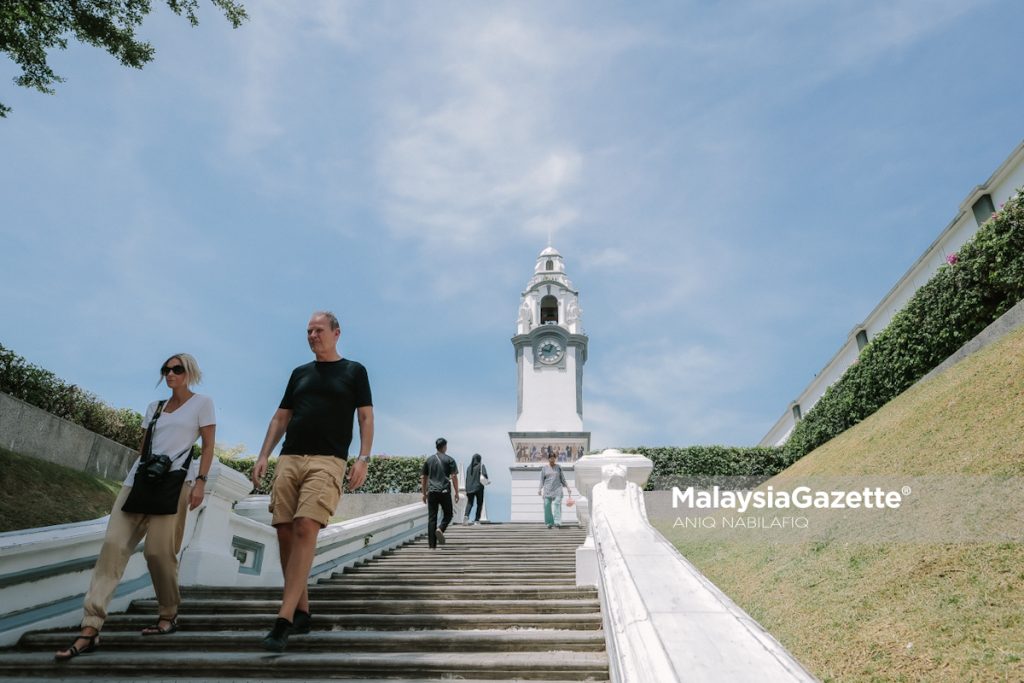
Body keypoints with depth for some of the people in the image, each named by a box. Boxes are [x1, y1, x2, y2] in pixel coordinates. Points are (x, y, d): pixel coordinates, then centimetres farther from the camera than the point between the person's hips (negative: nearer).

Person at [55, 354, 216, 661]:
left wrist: (200, 481, -9)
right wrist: (135, 476, 15)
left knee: (159, 550, -9)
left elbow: (208, 446, 1)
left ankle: (169, 615, 12)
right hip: (140, 479, 5)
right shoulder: (154, 407, 22)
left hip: (174, 482, -5)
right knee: (114, 544, -9)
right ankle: (90, 628, -11)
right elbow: (144, 445, 23)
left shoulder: (202, 403, 6)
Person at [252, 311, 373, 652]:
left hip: (327, 461, -5)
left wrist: (363, 458, -7)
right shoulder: (299, 373, 21)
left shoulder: (354, 371, 10)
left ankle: (284, 619, -17)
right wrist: (263, 455, 9)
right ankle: (302, 613, 12)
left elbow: (366, 419, 5)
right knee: (285, 533, 0)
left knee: (305, 529, -19)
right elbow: (280, 418, 20)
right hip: (289, 459, 5)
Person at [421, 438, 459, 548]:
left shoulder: (429, 460, 12)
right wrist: (456, 493, -1)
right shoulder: (449, 460, 1)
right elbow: (454, 477, -6)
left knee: (431, 518, 4)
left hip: (432, 492, 3)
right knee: (448, 514, 12)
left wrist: (424, 493, 21)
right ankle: (440, 529, -17)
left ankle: (432, 545, 1)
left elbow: (423, 477, 14)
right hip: (445, 492, -3)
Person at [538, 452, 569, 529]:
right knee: (547, 506, -2)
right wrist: (540, 489, 0)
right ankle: (549, 522, 7)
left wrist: (567, 486, 15)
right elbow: (542, 479, 7)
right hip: (547, 490, 1)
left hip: (557, 489, -1)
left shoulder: (558, 467, 8)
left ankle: (557, 522, -19)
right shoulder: (544, 468, 6)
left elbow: (562, 478, 15)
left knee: (557, 504, -14)